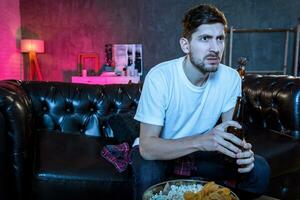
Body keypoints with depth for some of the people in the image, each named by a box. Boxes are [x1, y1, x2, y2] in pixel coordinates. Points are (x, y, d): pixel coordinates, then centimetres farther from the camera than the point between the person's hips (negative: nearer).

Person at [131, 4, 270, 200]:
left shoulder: (231, 78, -14)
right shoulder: (159, 77, -27)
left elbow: (230, 130, -4)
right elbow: (147, 147, -30)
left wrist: (241, 150, -28)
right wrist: (200, 141, -44)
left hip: (200, 151, 4)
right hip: (158, 151, -3)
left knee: (260, 170, -13)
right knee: (148, 175, -35)